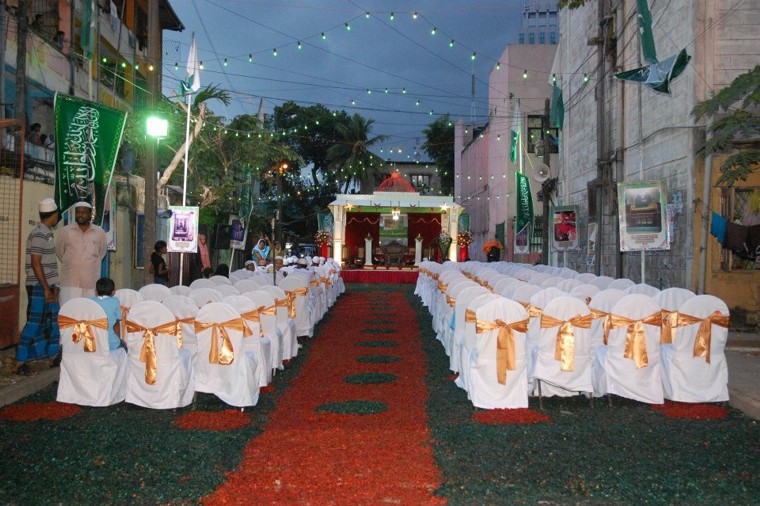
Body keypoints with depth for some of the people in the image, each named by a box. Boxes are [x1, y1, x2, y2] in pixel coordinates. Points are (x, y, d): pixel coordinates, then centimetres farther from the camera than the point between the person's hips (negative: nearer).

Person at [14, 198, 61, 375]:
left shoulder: (48, 234, 13)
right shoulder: (38, 235, -16)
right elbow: (35, 263, -19)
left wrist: (53, 286, 18)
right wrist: (46, 288, -19)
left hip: (47, 286, 9)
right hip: (38, 287, -9)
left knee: (54, 320, 14)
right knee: (34, 323, -5)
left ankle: (54, 356, 24)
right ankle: (20, 363, 1)